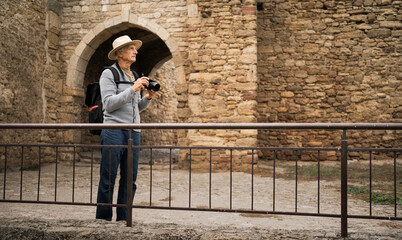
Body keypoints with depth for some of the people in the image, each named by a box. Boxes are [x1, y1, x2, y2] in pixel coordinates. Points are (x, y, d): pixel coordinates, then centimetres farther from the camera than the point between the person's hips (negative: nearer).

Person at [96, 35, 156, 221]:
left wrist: (148, 98, 5)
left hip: (133, 132, 7)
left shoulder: (133, 76, 20)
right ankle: (103, 219, 8)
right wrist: (133, 89, -15)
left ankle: (123, 218, 16)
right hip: (114, 131, -7)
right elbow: (109, 104, -12)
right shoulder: (108, 74, -1)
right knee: (108, 179, -1)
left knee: (129, 179, 7)